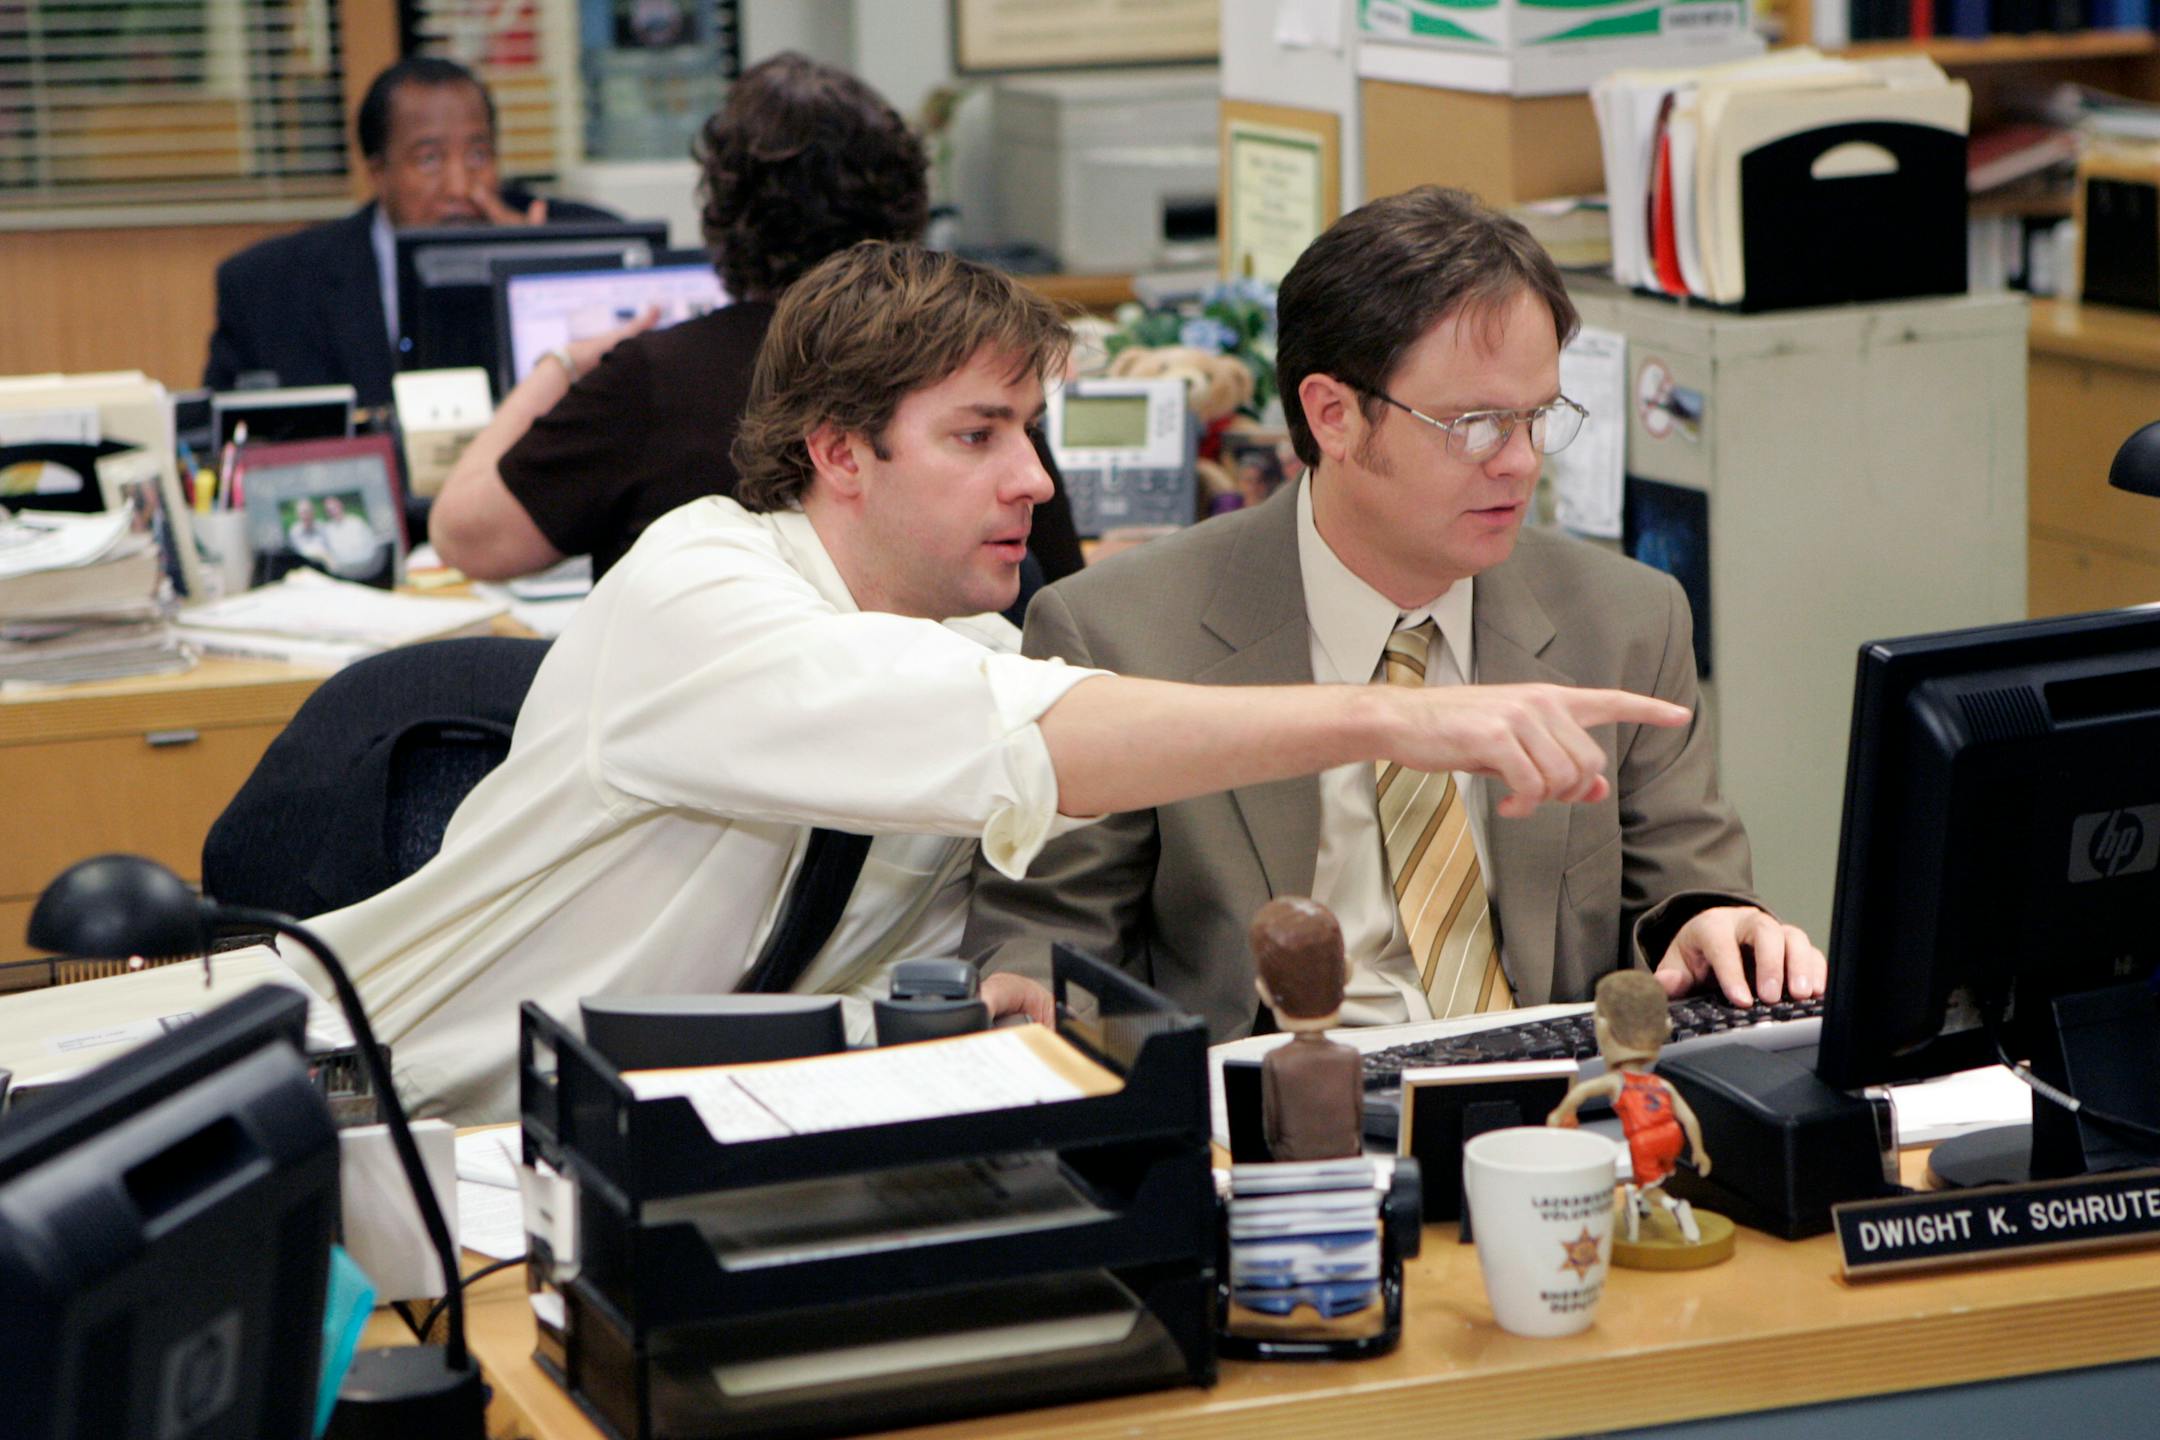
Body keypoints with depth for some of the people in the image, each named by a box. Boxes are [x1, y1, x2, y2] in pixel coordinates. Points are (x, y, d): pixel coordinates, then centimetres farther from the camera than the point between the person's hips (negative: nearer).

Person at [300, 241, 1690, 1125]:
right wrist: (1385, 717, -47)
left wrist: (977, 999, -16)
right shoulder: (697, 595, -23)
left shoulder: (961, 636, 2)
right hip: (418, 1128, -7)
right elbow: (1012, 741, -40)